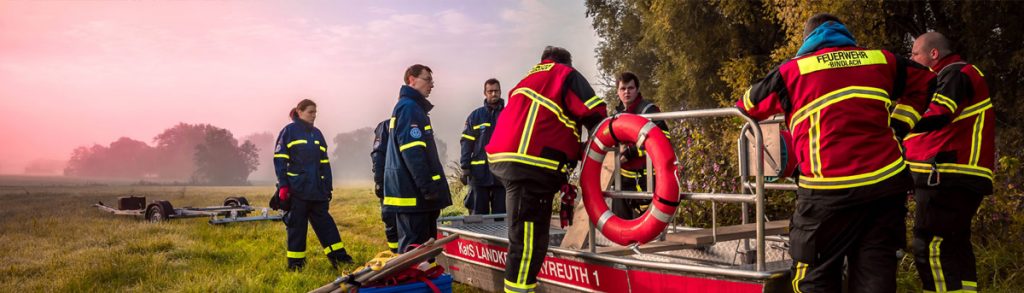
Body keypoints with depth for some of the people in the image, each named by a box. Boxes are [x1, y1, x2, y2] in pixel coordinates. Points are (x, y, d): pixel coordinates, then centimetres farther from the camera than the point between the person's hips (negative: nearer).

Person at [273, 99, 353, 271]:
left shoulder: (317, 134, 17)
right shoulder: (289, 131, -1)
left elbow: (325, 163, 19)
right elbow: (280, 160, -6)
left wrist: (328, 187, 13)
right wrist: (283, 185, -13)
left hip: (317, 189, 5)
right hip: (297, 189, -5)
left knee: (324, 221, 7)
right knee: (297, 225, 2)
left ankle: (338, 255, 9)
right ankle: (295, 263, 10)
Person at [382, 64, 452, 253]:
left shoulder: (411, 107, 22)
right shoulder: (409, 107, -11)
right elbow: (413, 153, -21)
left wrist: (430, 187, 23)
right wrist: (428, 187, -22)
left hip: (412, 190, 11)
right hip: (413, 192, -11)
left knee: (425, 243, 14)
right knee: (414, 246, -9)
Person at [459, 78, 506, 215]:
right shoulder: (475, 116, 8)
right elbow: (467, 142, 4)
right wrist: (465, 167, -5)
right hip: (480, 172, 0)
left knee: (501, 214, 5)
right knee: (478, 214, 6)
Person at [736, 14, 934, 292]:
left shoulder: (793, 69, 5)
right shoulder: (881, 60, 15)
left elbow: (749, 107, 17)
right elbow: (925, 83, 29)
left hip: (830, 190, -3)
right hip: (886, 184, 4)